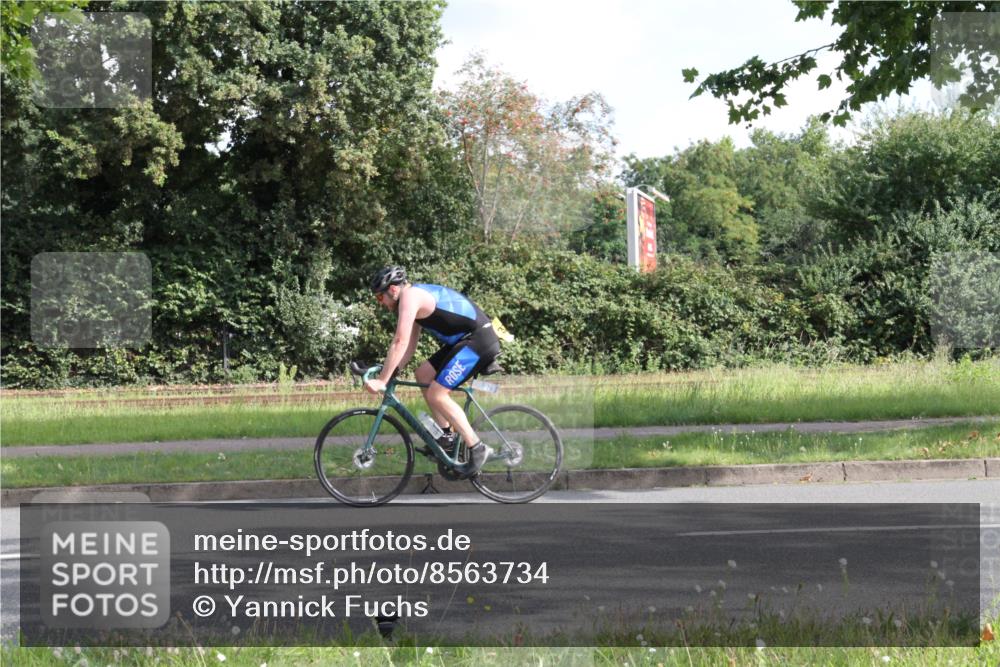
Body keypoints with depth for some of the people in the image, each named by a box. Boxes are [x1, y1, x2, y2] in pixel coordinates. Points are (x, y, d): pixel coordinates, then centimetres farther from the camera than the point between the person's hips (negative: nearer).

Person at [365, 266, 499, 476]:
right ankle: (448, 436, 18)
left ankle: (478, 448, -7)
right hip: (466, 340, 10)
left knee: (436, 395, -11)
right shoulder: (418, 298, 19)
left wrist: (382, 380, -17)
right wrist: (388, 373, 9)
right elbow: (409, 347, 19)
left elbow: (400, 343, -19)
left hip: (478, 341, -10)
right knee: (423, 374, 14)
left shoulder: (410, 296, -12)